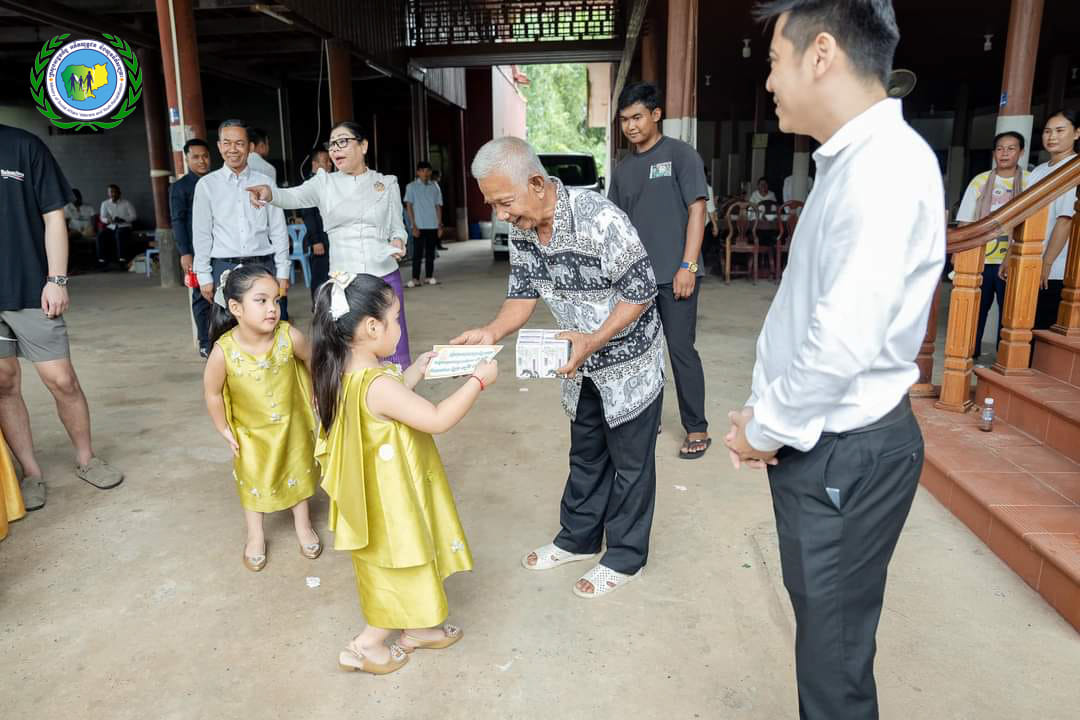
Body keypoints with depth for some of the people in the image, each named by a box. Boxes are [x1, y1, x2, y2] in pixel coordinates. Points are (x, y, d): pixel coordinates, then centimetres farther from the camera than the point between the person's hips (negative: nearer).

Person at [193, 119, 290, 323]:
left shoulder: (265, 182, 7)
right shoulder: (207, 185, 6)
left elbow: (278, 231, 6)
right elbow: (201, 235, 6)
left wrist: (282, 273, 2)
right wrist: (204, 276, 3)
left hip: (264, 265, 1)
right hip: (225, 268, 0)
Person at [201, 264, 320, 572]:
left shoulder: (289, 336, -30)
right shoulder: (224, 351, -31)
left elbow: (314, 362, -9)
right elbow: (212, 393, -14)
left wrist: (310, 398, 2)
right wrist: (225, 429, -6)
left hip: (292, 424, 1)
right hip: (251, 431, -1)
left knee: (298, 473, 20)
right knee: (253, 482, 18)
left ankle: (302, 524, 45)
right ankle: (255, 535, 41)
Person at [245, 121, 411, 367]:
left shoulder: (387, 183, 6)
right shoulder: (325, 183, 5)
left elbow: (397, 228, 11)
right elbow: (294, 196, -12)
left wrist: (398, 241, -12)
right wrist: (269, 192, -34)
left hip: (385, 277, 0)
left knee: (395, 355, 5)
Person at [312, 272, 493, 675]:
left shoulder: (348, 372, -4)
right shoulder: (377, 384, -32)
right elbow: (438, 420, -30)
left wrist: (415, 371, 11)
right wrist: (478, 380, -20)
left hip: (382, 491, 9)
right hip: (391, 499, -9)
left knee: (408, 565, 26)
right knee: (399, 569, 13)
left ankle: (415, 630, 45)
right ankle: (366, 645, 29)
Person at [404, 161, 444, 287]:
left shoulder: (435, 187, 9)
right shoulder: (411, 187, 0)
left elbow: (438, 206, 11)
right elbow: (409, 206, -2)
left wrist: (440, 225, 5)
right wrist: (414, 226, -9)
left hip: (433, 225, 3)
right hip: (419, 226, -3)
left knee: (430, 253, 8)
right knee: (418, 253, -5)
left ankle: (430, 277, 15)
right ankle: (415, 279, -3)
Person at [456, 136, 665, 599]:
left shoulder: (601, 220, -31)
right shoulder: (521, 229, -9)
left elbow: (641, 292, -23)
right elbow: (524, 293, -2)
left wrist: (593, 341, -32)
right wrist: (490, 333, -20)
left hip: (629, 361, -7)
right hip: (583, 367, 7)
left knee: (630, 463, 9)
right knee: (585, 456, 21)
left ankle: (626, 556, 27)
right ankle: (579, 539, 40)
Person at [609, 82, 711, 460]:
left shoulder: (680, 154, -2)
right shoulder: (623, 168, 13)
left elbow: (696, 209, -7)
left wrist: (688, 265, -14)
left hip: (675, 273, -5)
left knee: (681, 349, -4)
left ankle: (697, 429, 7)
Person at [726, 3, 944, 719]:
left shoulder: (886, 165, -21)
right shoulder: (852, 160, 11)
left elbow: (843, 343, -28)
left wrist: (764, 427, -13)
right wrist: (768, 417, 4)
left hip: (844, 454, -9)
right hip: (818, 442, 9)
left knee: (834, 658, 8)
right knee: (822, 624, 23)